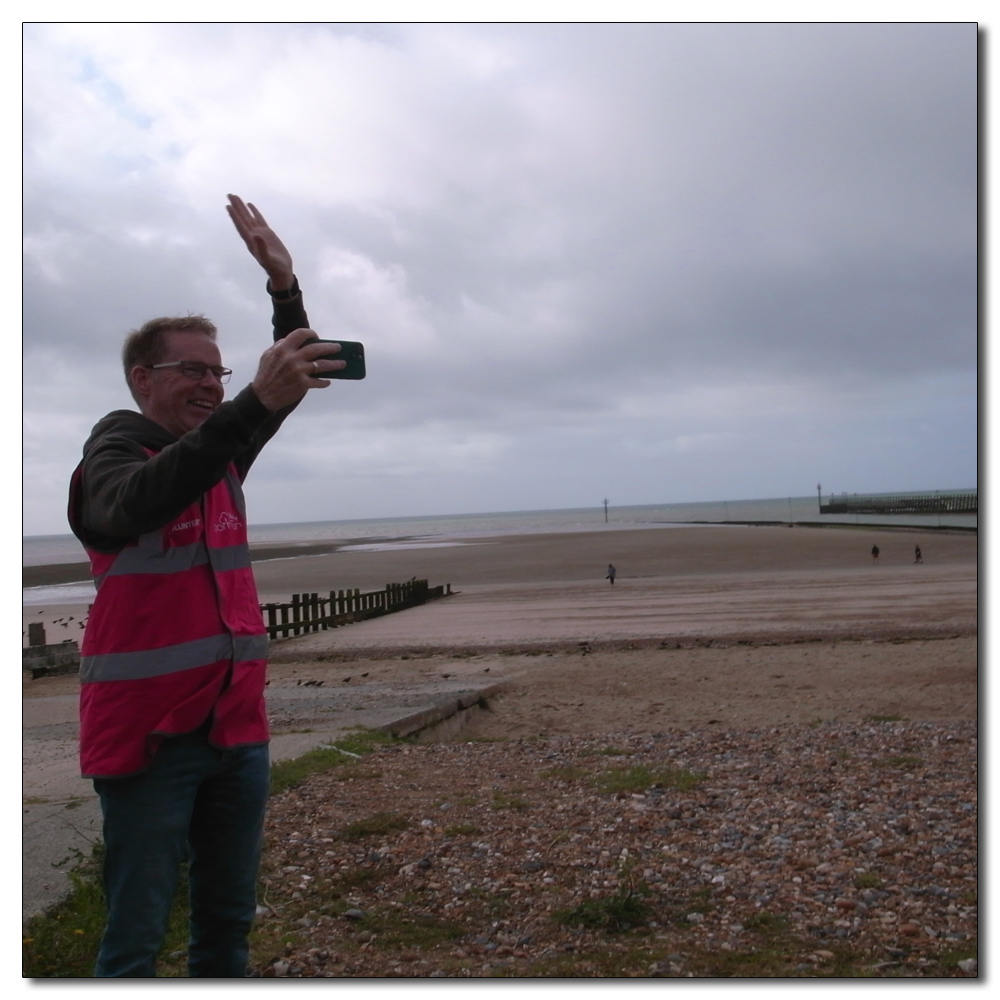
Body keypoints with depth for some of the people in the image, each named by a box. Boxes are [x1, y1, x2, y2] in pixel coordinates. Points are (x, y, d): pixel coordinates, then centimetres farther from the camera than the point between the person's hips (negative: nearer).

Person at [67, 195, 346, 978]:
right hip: (149, 736, -6)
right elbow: (133, 505, -32)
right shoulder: (115, 452, -8)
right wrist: (256, 400, -40)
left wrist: (285, 284, -4)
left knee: (228, 925, 13)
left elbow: (293, 385, 12)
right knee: (137, 935, -1)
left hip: (237, 728, 7)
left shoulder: (221, 455, 13)